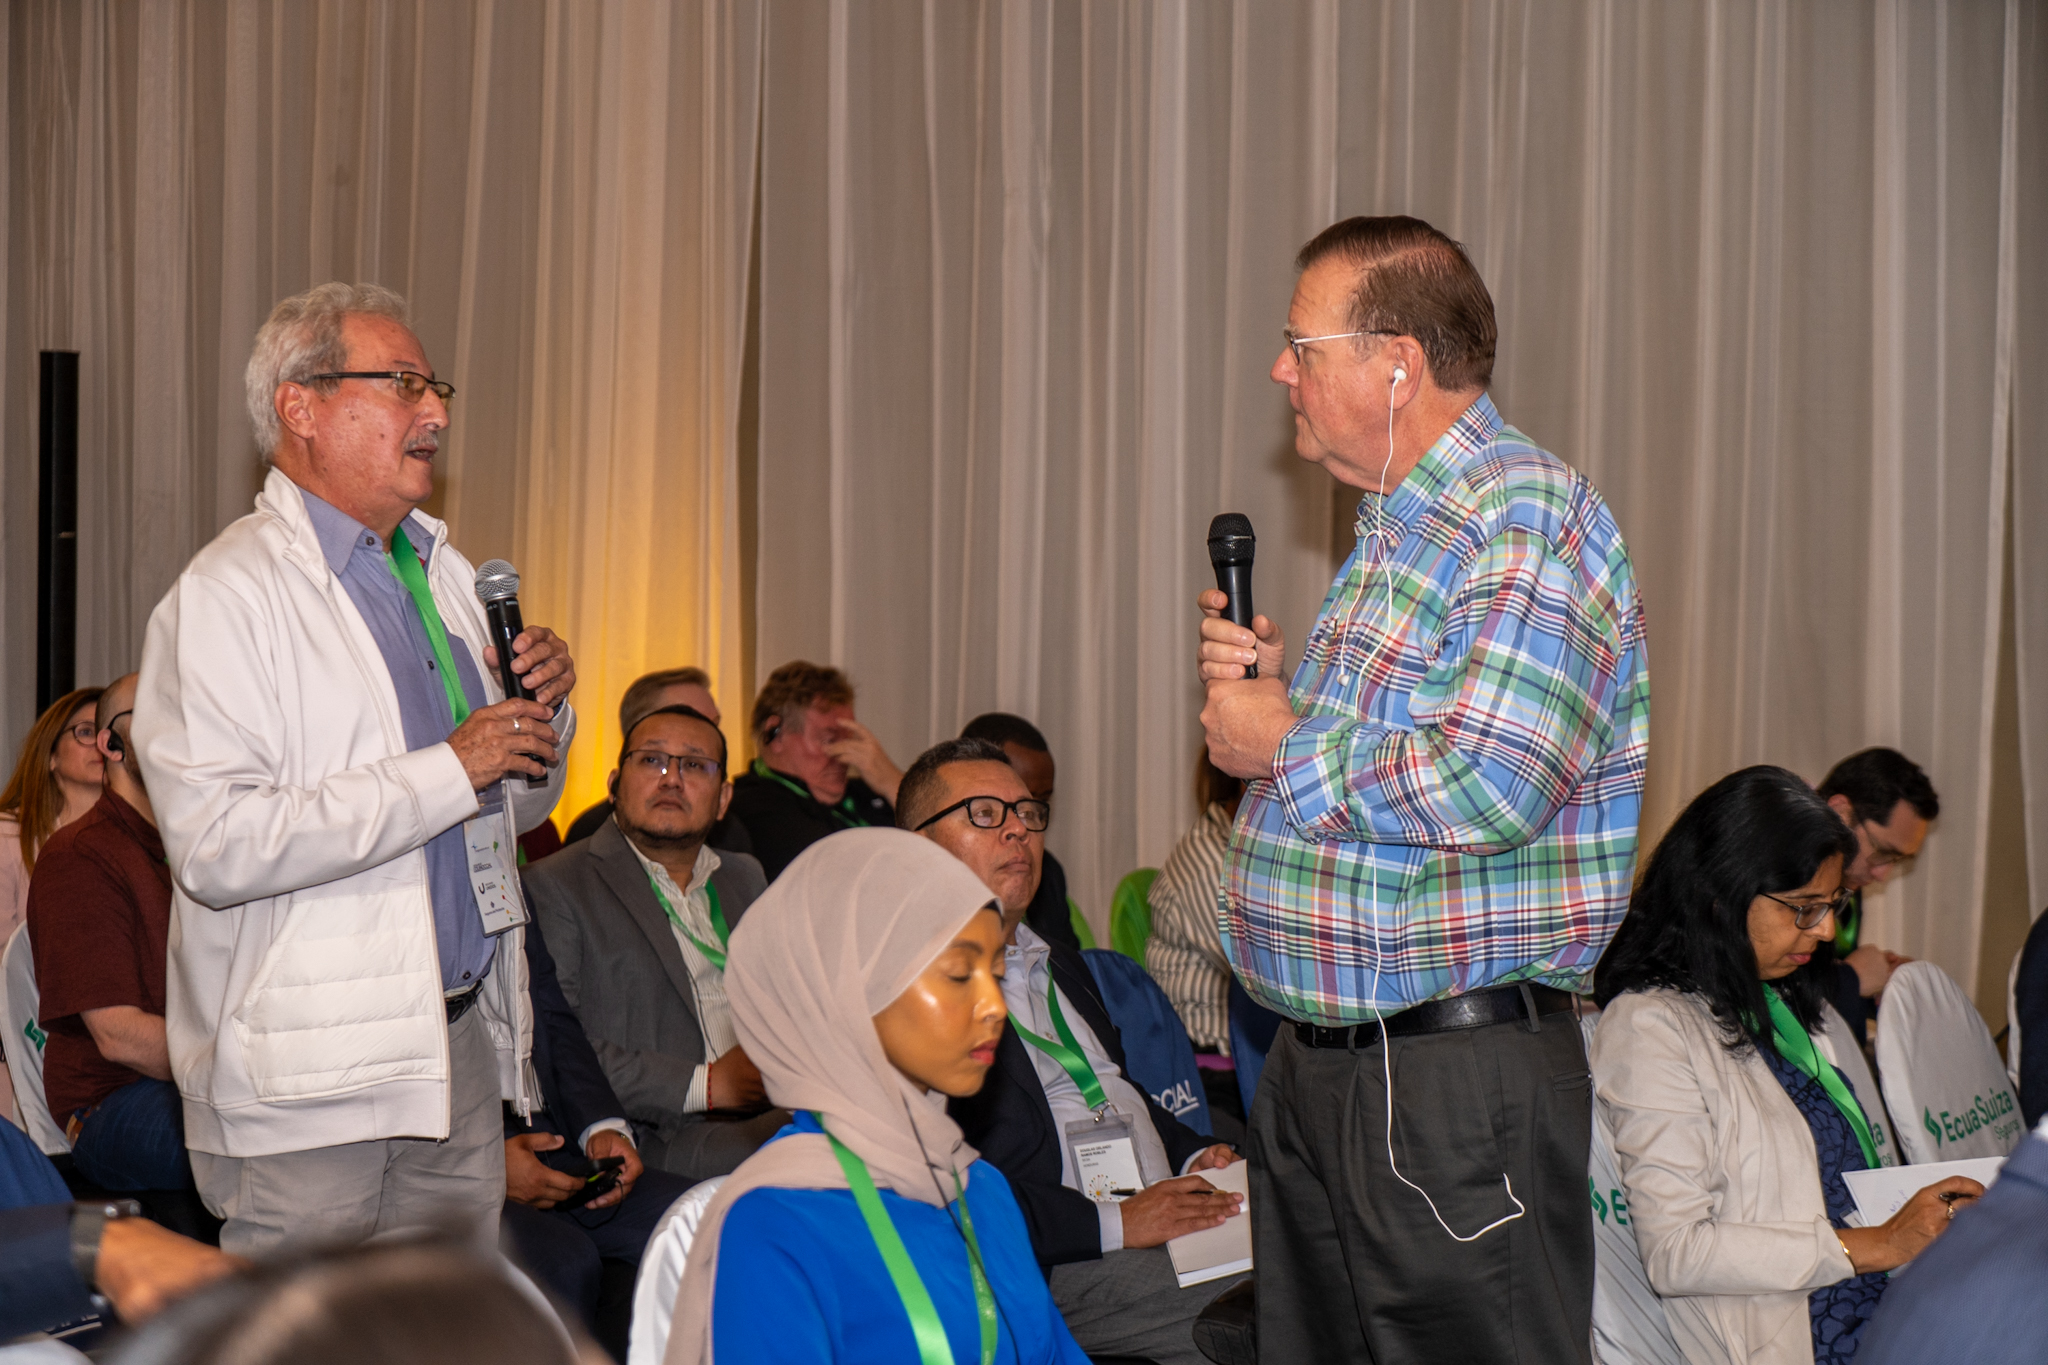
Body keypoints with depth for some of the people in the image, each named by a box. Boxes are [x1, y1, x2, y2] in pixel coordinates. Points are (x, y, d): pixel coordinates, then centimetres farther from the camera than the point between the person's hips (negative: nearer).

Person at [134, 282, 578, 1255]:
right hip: (308, 1074, -7)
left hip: (461, 1043, 8)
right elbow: (216, 845, -24)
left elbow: (514, 807, 26)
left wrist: (541, 714, 3)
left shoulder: (443, 576, 17)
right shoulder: (224, 596, -11)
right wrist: (447, 772, -21)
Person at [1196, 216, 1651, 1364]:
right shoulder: (1398, 529, 17)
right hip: (1316, 1056, 10)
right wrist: (1270, 685, 8)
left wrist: (1286, 746, -12)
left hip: (1458, 1079, -9)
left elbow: (1491, 788, -26)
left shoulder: (1533, 518, -14)